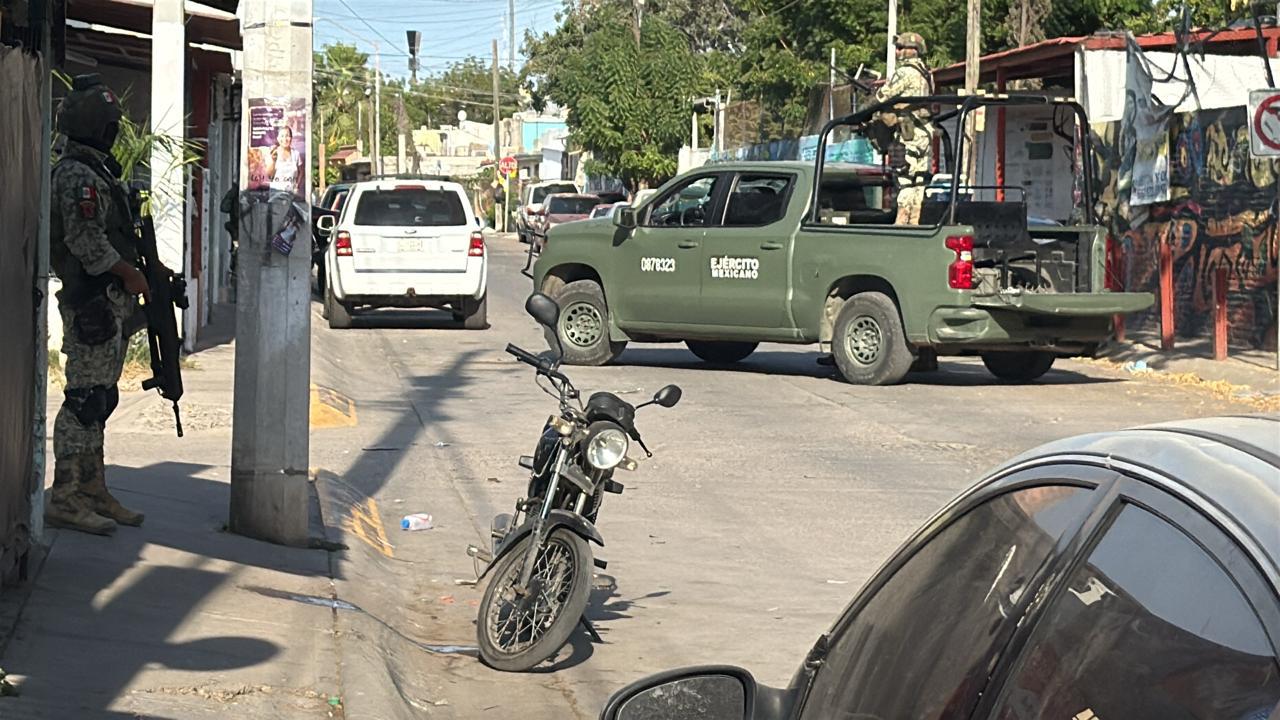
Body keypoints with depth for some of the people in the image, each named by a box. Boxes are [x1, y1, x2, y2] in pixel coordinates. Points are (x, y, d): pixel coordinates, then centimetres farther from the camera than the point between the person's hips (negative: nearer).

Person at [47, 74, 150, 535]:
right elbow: (87, 242, -21)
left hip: (108, 302, 10)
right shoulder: (78, 175, -14)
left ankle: (93, 493, 19)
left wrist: (133, 271, 15)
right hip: (93, 304, -10)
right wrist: (132, 274, -11)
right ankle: (64, 500, -6)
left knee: (98, 401, 13)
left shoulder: (97, 170, 18)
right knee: (84, 400, -9)